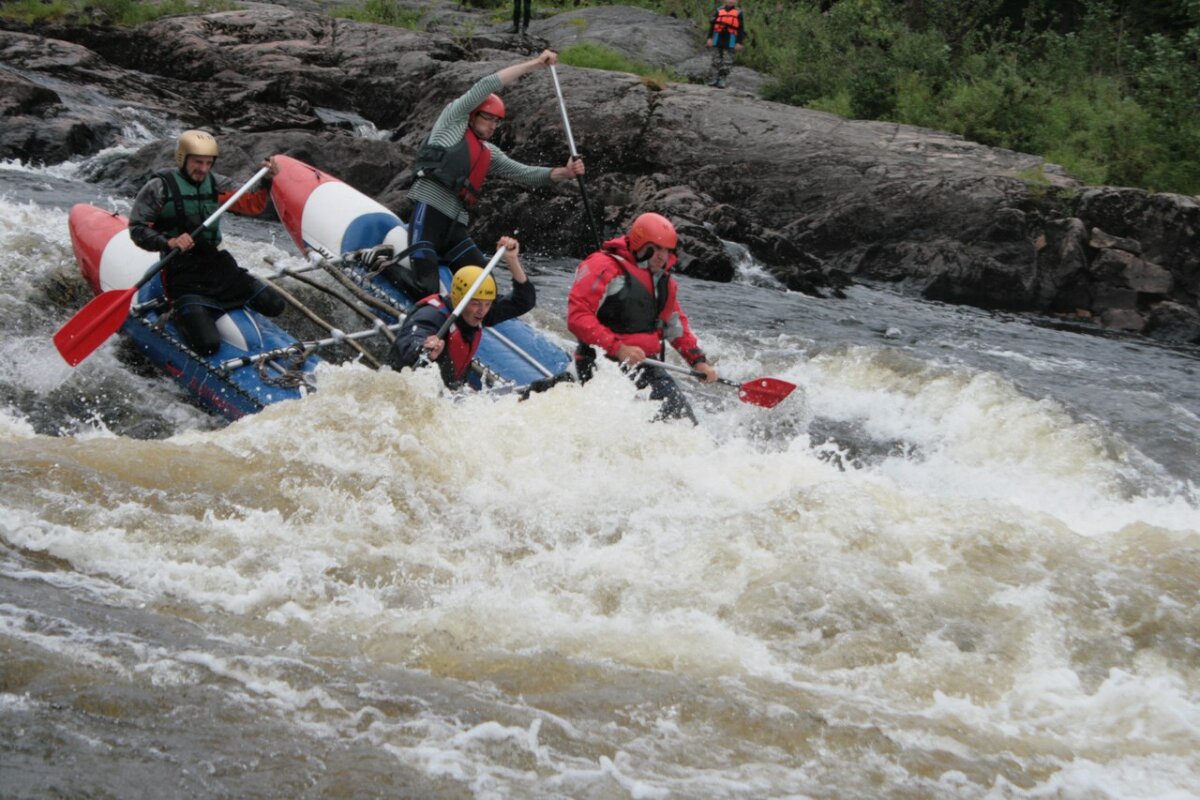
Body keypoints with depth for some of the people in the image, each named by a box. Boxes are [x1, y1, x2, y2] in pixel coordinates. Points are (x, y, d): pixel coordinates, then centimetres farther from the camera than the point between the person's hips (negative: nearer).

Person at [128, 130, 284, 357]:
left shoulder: (215, 183, 8)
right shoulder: (160, 187, -8)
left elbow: (252, 205, 7)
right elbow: (138, 229, -10)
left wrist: (266, 181, -11)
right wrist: (168, 243, -25)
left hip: (217, 264, 6)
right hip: (182, 274, -6)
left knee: (274, 306, -1)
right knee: (207, 344, -22)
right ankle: (179, 313, 12)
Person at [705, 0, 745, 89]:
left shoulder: (738, 13, 3)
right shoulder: (719, 11, 8)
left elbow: (741, 29, 2)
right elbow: (712, 25, 9)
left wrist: (739, 43, -5)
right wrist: (710, 38, 2)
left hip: (730, 41, -2)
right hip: (718, 39, 2)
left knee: (727, 62, -3)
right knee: (716, 60, 6)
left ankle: (723, 80, 0)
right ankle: (715, 79, 12)